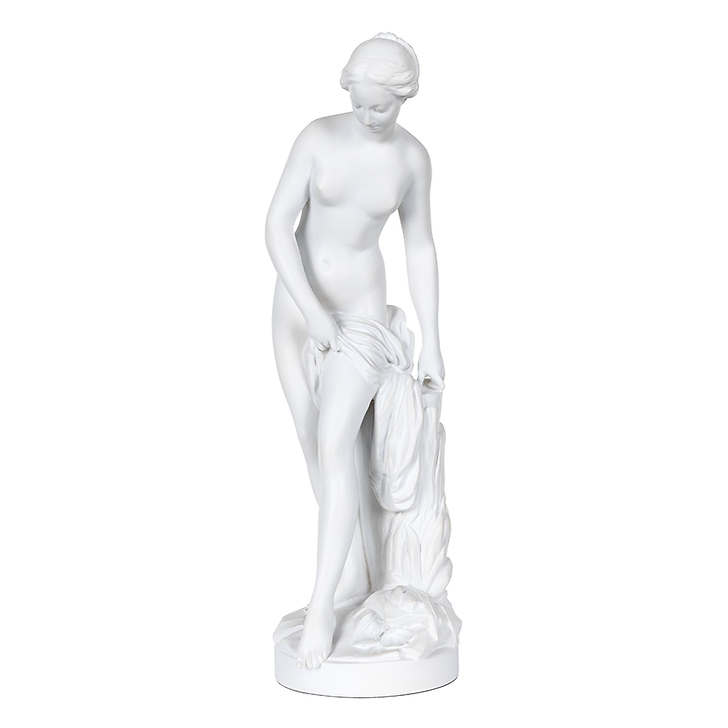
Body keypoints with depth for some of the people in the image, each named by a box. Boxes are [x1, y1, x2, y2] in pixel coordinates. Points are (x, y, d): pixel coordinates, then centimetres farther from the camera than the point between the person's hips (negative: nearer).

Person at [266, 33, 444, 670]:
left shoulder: (412, 157, -6)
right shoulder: (317, 137, -9)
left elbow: (421, 249, 1)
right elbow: (276, 227, -13)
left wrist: (433, 345, 0)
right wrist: (311, 309, -23)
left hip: (362, 310, -2)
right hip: (298, 306, 2)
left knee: (334, 447, -16)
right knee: (315, 445, 8)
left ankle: (322, 605, -9)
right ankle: (359, 571, 26)